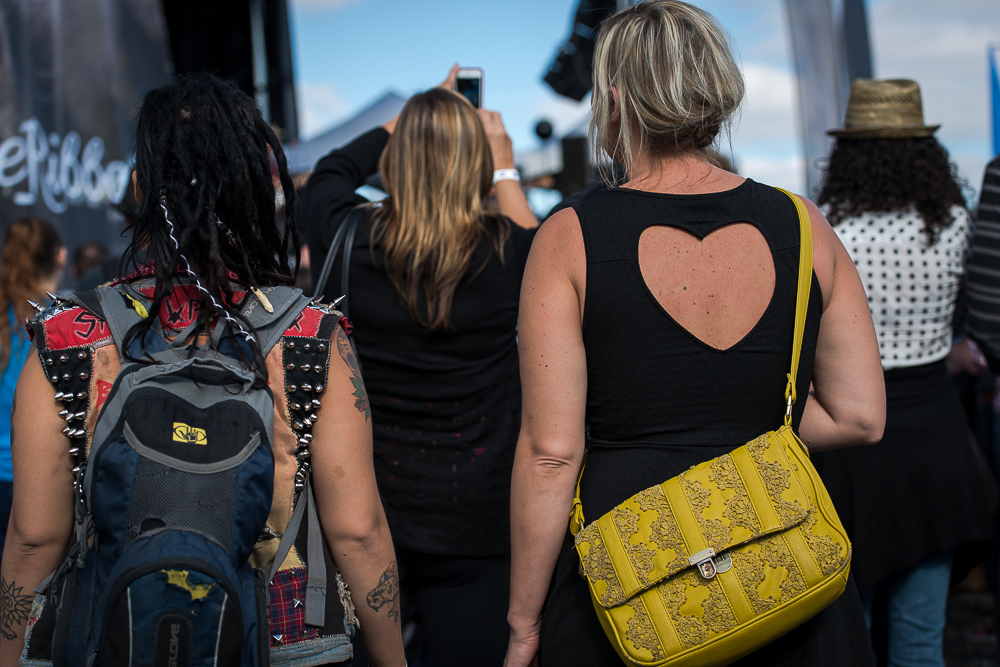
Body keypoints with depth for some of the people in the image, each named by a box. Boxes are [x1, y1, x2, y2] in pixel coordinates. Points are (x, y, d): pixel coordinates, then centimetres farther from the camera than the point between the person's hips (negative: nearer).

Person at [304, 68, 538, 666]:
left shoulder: (350, 242, -7)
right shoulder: (506, 252, -12)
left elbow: (331, 171, 18)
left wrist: (414, 117, 30)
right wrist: (505, 170, 26)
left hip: (362, 509, 2)